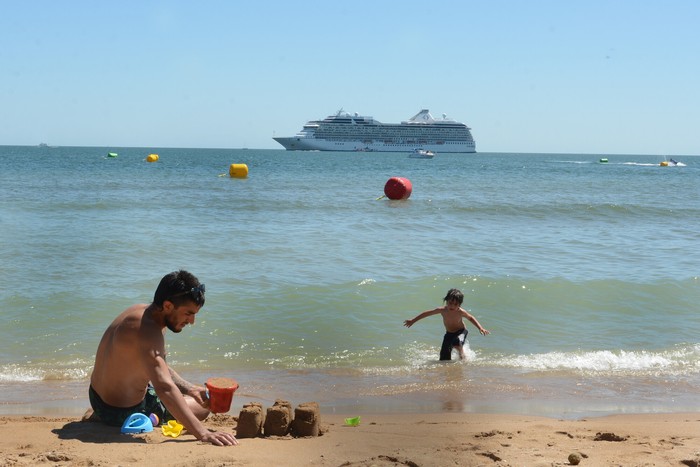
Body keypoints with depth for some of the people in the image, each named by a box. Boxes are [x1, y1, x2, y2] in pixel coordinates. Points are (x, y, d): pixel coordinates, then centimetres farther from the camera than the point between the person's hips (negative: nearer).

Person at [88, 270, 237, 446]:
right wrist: (202, 433, -49)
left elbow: (159, 368, 10)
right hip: (121, 414, -9)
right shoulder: (148, 332, -32)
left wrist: (190, 389, -4)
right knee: (202, 408, 6)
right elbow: (165, 388, -43)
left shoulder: (141, 310, -1)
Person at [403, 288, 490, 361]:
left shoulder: (461, 312, -26)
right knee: (444, 356, -9)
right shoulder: (442, 310, -22)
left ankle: (462, 354, -4)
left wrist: (481, 328, -15)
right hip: (449, 333, 2)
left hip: (461, 332, -2)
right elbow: (426, 313, -9)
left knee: (457, 342, -34)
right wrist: (413, 321, -3)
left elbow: (471, 318, -5)